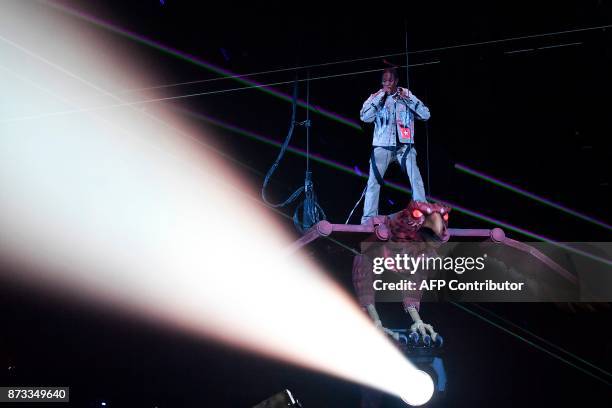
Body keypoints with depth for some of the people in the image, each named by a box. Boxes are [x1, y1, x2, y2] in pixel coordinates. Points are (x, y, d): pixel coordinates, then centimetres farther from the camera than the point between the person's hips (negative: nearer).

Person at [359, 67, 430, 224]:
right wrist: (380, 96, -10)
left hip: (404, 145, 0)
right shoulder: (375, 97, 6)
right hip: (382, 146, 0)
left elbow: (426, 115, 3)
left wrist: (407, 99, -6)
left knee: (416, 179, -15)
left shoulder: (407, 95, 9)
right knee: (373, 182, -7)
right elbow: (364, 117, -9)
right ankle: (367, 220, -2)